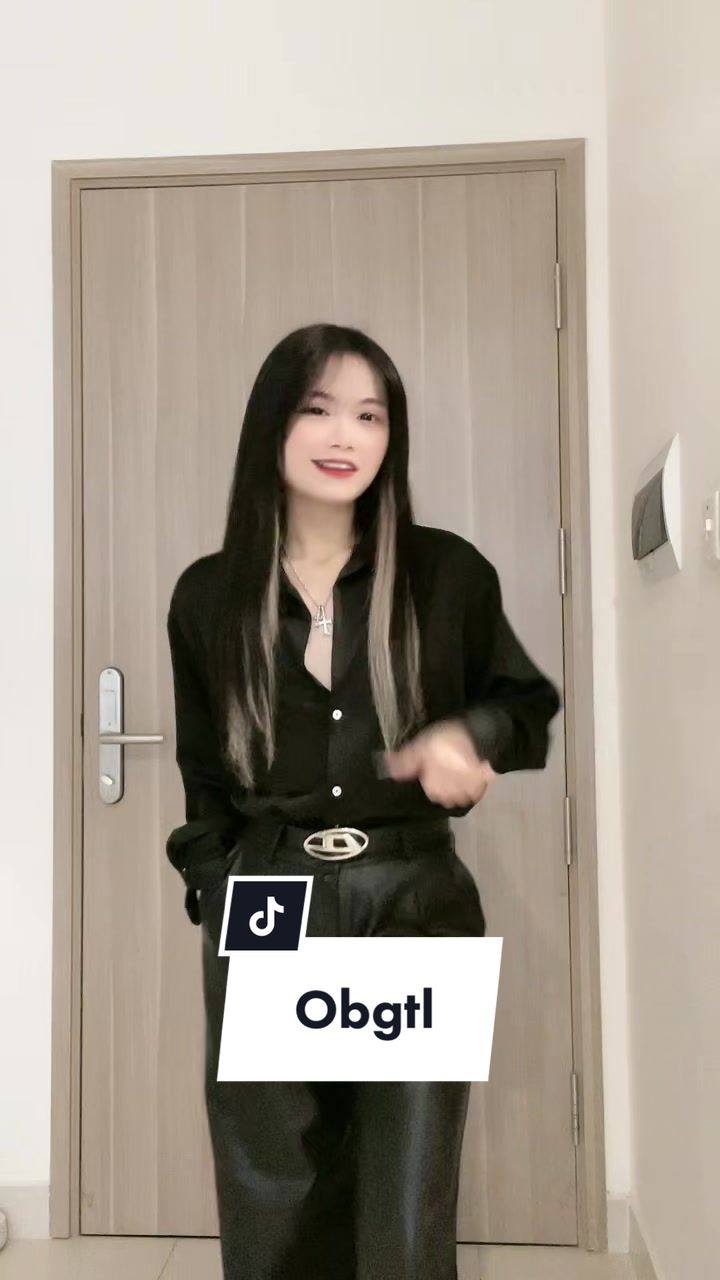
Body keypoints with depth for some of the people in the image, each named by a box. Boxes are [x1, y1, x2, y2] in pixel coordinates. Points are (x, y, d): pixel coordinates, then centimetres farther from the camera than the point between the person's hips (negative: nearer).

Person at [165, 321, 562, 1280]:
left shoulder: (449, 573, -2)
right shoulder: (209, 595, 2)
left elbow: (530, 705, 9)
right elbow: (205, 778, 11)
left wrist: (472, 734, -12)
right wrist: (224, 899, 2)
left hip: (416, 909, -1)